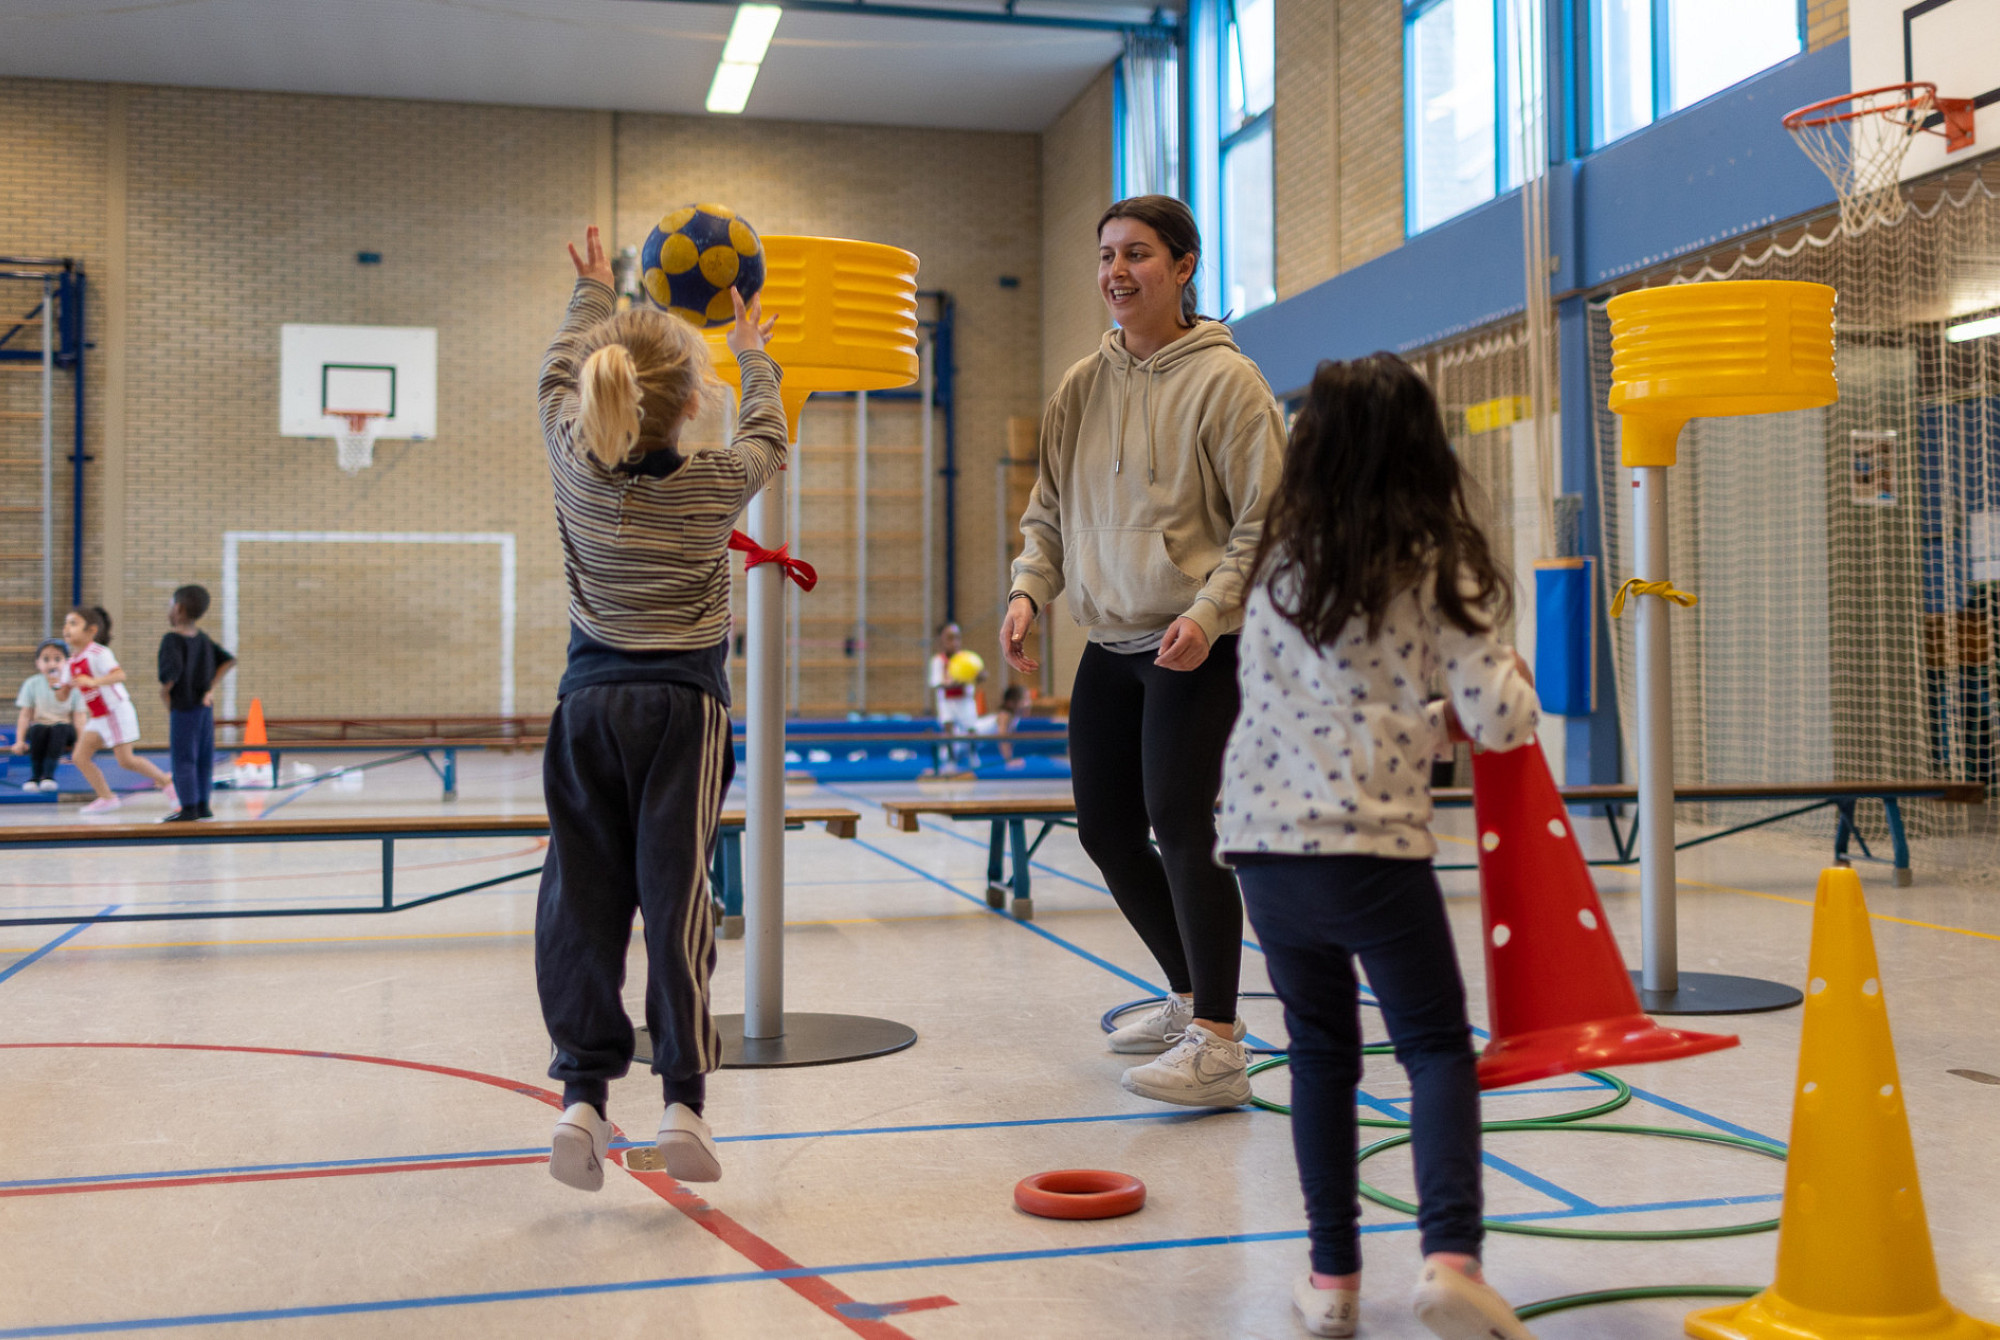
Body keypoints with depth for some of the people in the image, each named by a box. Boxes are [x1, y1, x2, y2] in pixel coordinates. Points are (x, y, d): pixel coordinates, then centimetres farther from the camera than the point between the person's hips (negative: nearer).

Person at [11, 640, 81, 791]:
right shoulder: (32, 684, -3)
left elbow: (79, 717, -9)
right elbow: (25, 715, -3)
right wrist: (20, 740, -12)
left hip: (64, 731, -1)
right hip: (39, 729, 1)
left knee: (60, 727, -34)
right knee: (38, 728, -33)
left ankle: (49, 774, -25)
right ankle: (34, 775, -18)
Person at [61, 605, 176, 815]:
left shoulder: (98, 653, -16)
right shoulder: (72, 662, 8)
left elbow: (120, 674, -32)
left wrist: (94, 681, -44)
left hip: (117, 712, -8)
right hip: (96, 718, 8)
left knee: (125, 760, -7)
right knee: (80, 757, -2)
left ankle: (166, 782, 11)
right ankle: (106, 798, 7)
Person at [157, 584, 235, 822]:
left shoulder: (172, 638, -13)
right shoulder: (203, 638, 9)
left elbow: (173, 670, -28)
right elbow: (229, 661, 12)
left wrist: (165, 691, -12)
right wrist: (211, 687, 8)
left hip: (183, 706, -7)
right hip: (205, 705, 7)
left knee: (182, 757, -1)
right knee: (203, 756, 12)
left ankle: (189, 807, 0)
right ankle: (203, 805, 18)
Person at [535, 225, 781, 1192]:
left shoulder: (574, 464, -2)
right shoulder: (717, 484, -7)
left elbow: (556, 379, 19)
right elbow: (767, 435, 16)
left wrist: (591, 295, 33)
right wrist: (752, 355, 32)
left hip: (590, 702, 2)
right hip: (682, 707, -2)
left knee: (582, 898, 4)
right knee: (676, 895, -3)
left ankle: (582, 1092, 0)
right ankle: (682, 1096, -4)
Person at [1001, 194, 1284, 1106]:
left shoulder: (1224, 380, -7)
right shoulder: (1081, 387, 10)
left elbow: (1265, 521, -9)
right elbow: (1049, 510, 15)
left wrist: (1209, 612, -21)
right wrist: (1029, 590, -3)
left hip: (1198, 648, -7)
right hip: (1110, 645, 7)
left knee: (1181, 826, -14)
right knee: (1105, 828, 11)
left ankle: (1217, 1046, -7)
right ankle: (1191, 995, 31)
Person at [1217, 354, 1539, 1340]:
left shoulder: (1278, 564, 9)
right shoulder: (1434, 567, -3)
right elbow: (1502, 720, -2)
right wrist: (1507, 676, 19)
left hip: (1263, 839, 4)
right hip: (1375, 846, -4)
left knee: (1321, 1051, 16)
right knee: (1437, 1047, 9)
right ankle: (1450, 1256, -9)